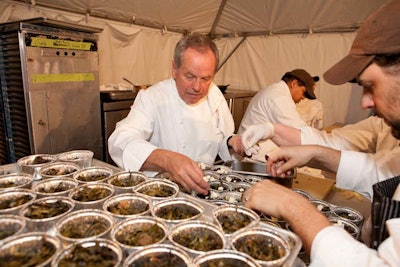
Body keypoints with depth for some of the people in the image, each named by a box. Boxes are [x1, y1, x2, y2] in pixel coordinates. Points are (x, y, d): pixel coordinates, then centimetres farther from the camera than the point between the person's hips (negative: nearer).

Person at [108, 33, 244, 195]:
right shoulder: (151, 98, -15)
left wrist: (231, 142, -13)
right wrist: (166, 159, -47)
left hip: (204, 186, 5)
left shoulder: (214, 94, 1)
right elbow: (121, 141, -29)